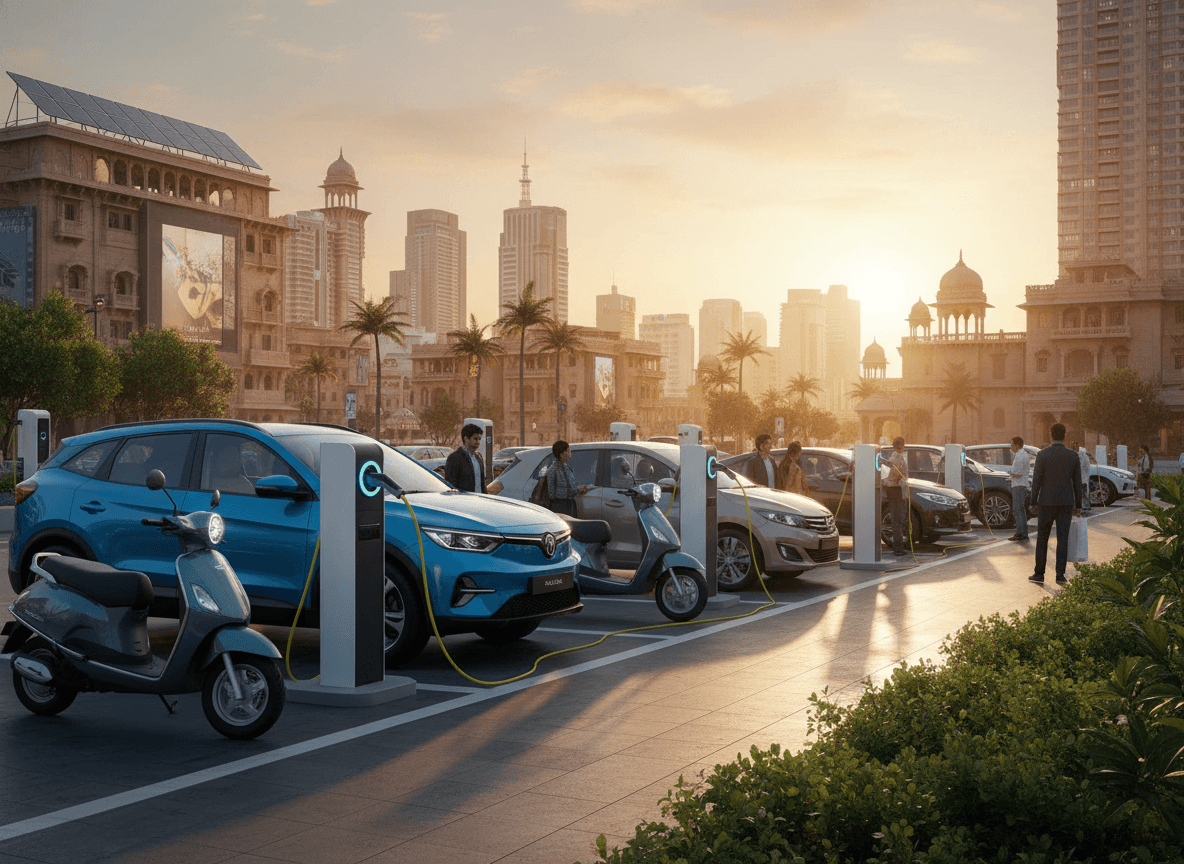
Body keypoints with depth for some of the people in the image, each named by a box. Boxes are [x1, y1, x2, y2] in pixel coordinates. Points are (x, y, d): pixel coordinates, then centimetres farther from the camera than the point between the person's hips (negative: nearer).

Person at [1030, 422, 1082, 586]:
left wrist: (1033, 503, 1)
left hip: (1046, 503, -2)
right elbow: (1077, 483, 4)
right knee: (1063, 539, 5)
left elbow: (1037, 480, -7)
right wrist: (1078, 506, 12)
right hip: (1066, 503, 2)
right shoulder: (1073, 456, 0)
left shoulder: (1042, 454, -8)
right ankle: (1060, 575, 4)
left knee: (1042, 538, 8)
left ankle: (1039, 574, 9)